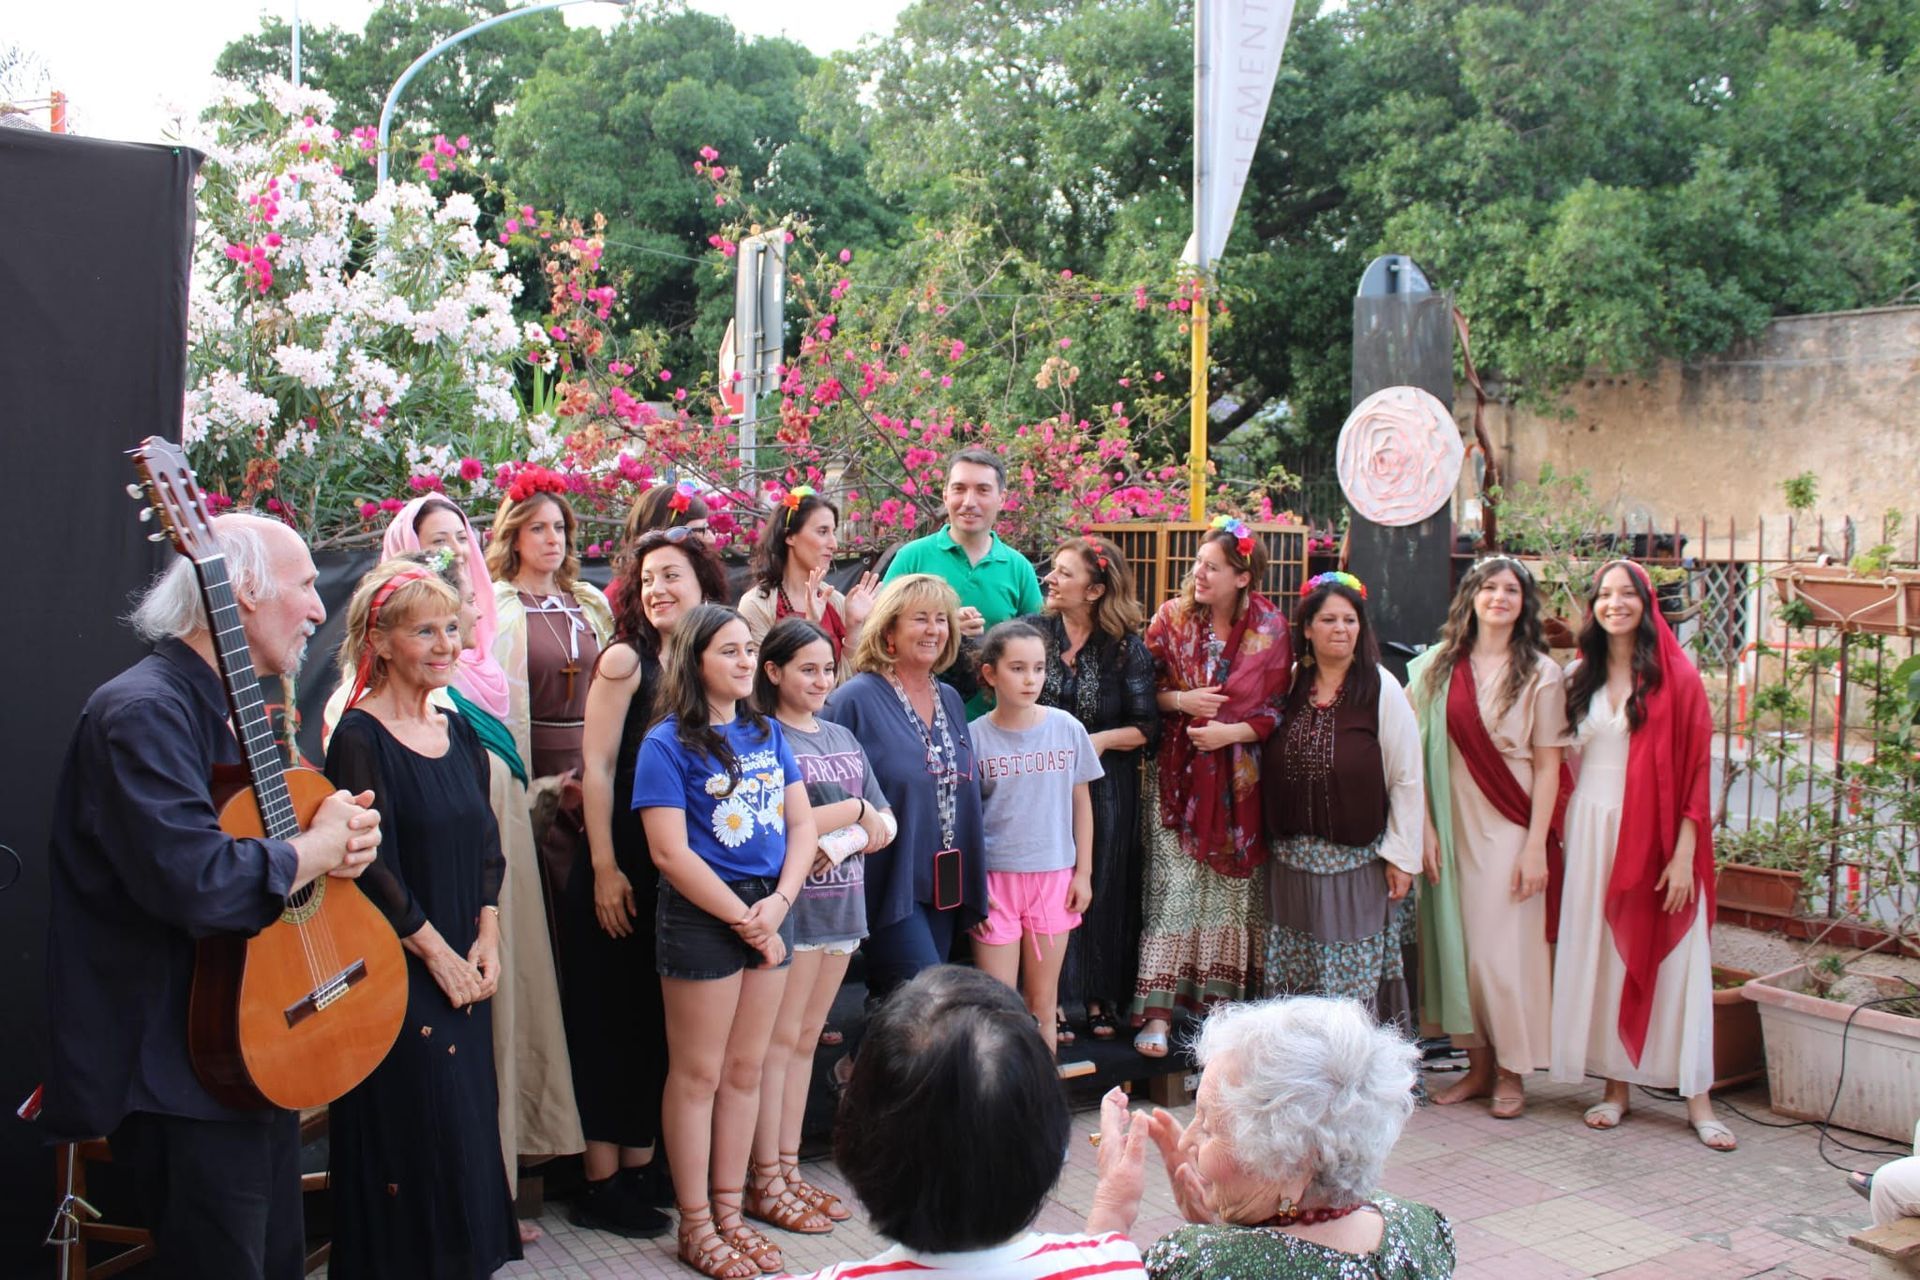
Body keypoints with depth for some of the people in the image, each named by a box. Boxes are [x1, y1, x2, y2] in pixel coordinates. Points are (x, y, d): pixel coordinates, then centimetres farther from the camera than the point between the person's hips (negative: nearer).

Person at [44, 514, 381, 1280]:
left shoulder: (244, 710, 12)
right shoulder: (144, 712, -21)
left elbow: (288, 825, 19)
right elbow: (197, 882, -34)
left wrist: (348, 834, -4)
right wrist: (318, 850, -18)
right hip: (182, 1074, -10)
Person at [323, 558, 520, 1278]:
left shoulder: (458, 732, 10)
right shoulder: (359, 737, -11)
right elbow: (372, 865, -15)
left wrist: (487, 942, 0)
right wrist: (437, 953, -12)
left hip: (465, 969, 7)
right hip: (397, 973, -6)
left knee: (467, 1128, 11)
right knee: (413, 1132, -2)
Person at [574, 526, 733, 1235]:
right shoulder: (625, 659, -7)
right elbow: (598, 766, -10)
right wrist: (604, 869, -14)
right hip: (621, 872, -5)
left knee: (657, 1022, 13)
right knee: (608, 1020, 3)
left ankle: (643, 1164, 25)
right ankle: (602, 1181, 12)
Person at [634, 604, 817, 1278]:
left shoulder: (766, 732, 9)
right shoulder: (668, 743, -9)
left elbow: (801, 823, 8)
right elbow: (670, 851, -15)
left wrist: (778, 903, -7)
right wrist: (743, 919, -13)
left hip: (769, 910, 6)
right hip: (702, 914, -6)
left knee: (745, 1070, 12)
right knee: (698, 1074, 4)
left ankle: (728, 1212, 24)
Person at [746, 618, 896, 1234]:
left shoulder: (842, 737, 15)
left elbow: (886, 824, 11)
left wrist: (842, 842, -9)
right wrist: (855, 808, -7)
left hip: (842, 903, 7)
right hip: (791, 905, -7)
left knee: (805, 1039, 13)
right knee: (778, 1040, -1)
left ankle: (790, 1170, 20)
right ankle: (766, 1184, 7)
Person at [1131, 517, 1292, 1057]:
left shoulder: (1270, 628, -3)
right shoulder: (1172, 617, -1)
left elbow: (1276, 709, -1)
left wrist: (1232, 732, -14)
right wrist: (1180, 700, -14)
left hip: (1239, 779, 1)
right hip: (1179, 774, -1)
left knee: (1233, 890, 7)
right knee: (1174, 890, -5)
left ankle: (1223, 999, 20)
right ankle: (1157, 1013, -3)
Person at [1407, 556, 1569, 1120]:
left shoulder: (1539, 673, -2)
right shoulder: (1438, 665, 5)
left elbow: (1547, 766, -4)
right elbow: (1419, 751, 3)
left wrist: (1535, 846, -10)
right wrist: (1425, 826, -4)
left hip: (1510, 830, -3)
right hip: (1453, 827, 3)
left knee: (1504, 947, -2)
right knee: (1455, 942, 6)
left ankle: (1512, 1072, 13)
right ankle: (1478, 1066, 19)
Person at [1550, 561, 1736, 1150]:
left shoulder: (1677, 677, -4)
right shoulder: (1580, 676, 8)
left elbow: (1696, 769, -6)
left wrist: (1684, 853, -12)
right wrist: (1560, 832, 1)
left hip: (1656, 833, -3)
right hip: (1591, 829, 4)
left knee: (1672, 958, -1)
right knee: (1601, 954, 6)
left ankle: (1697, 1097, 4)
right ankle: (1616, 1086, 15)